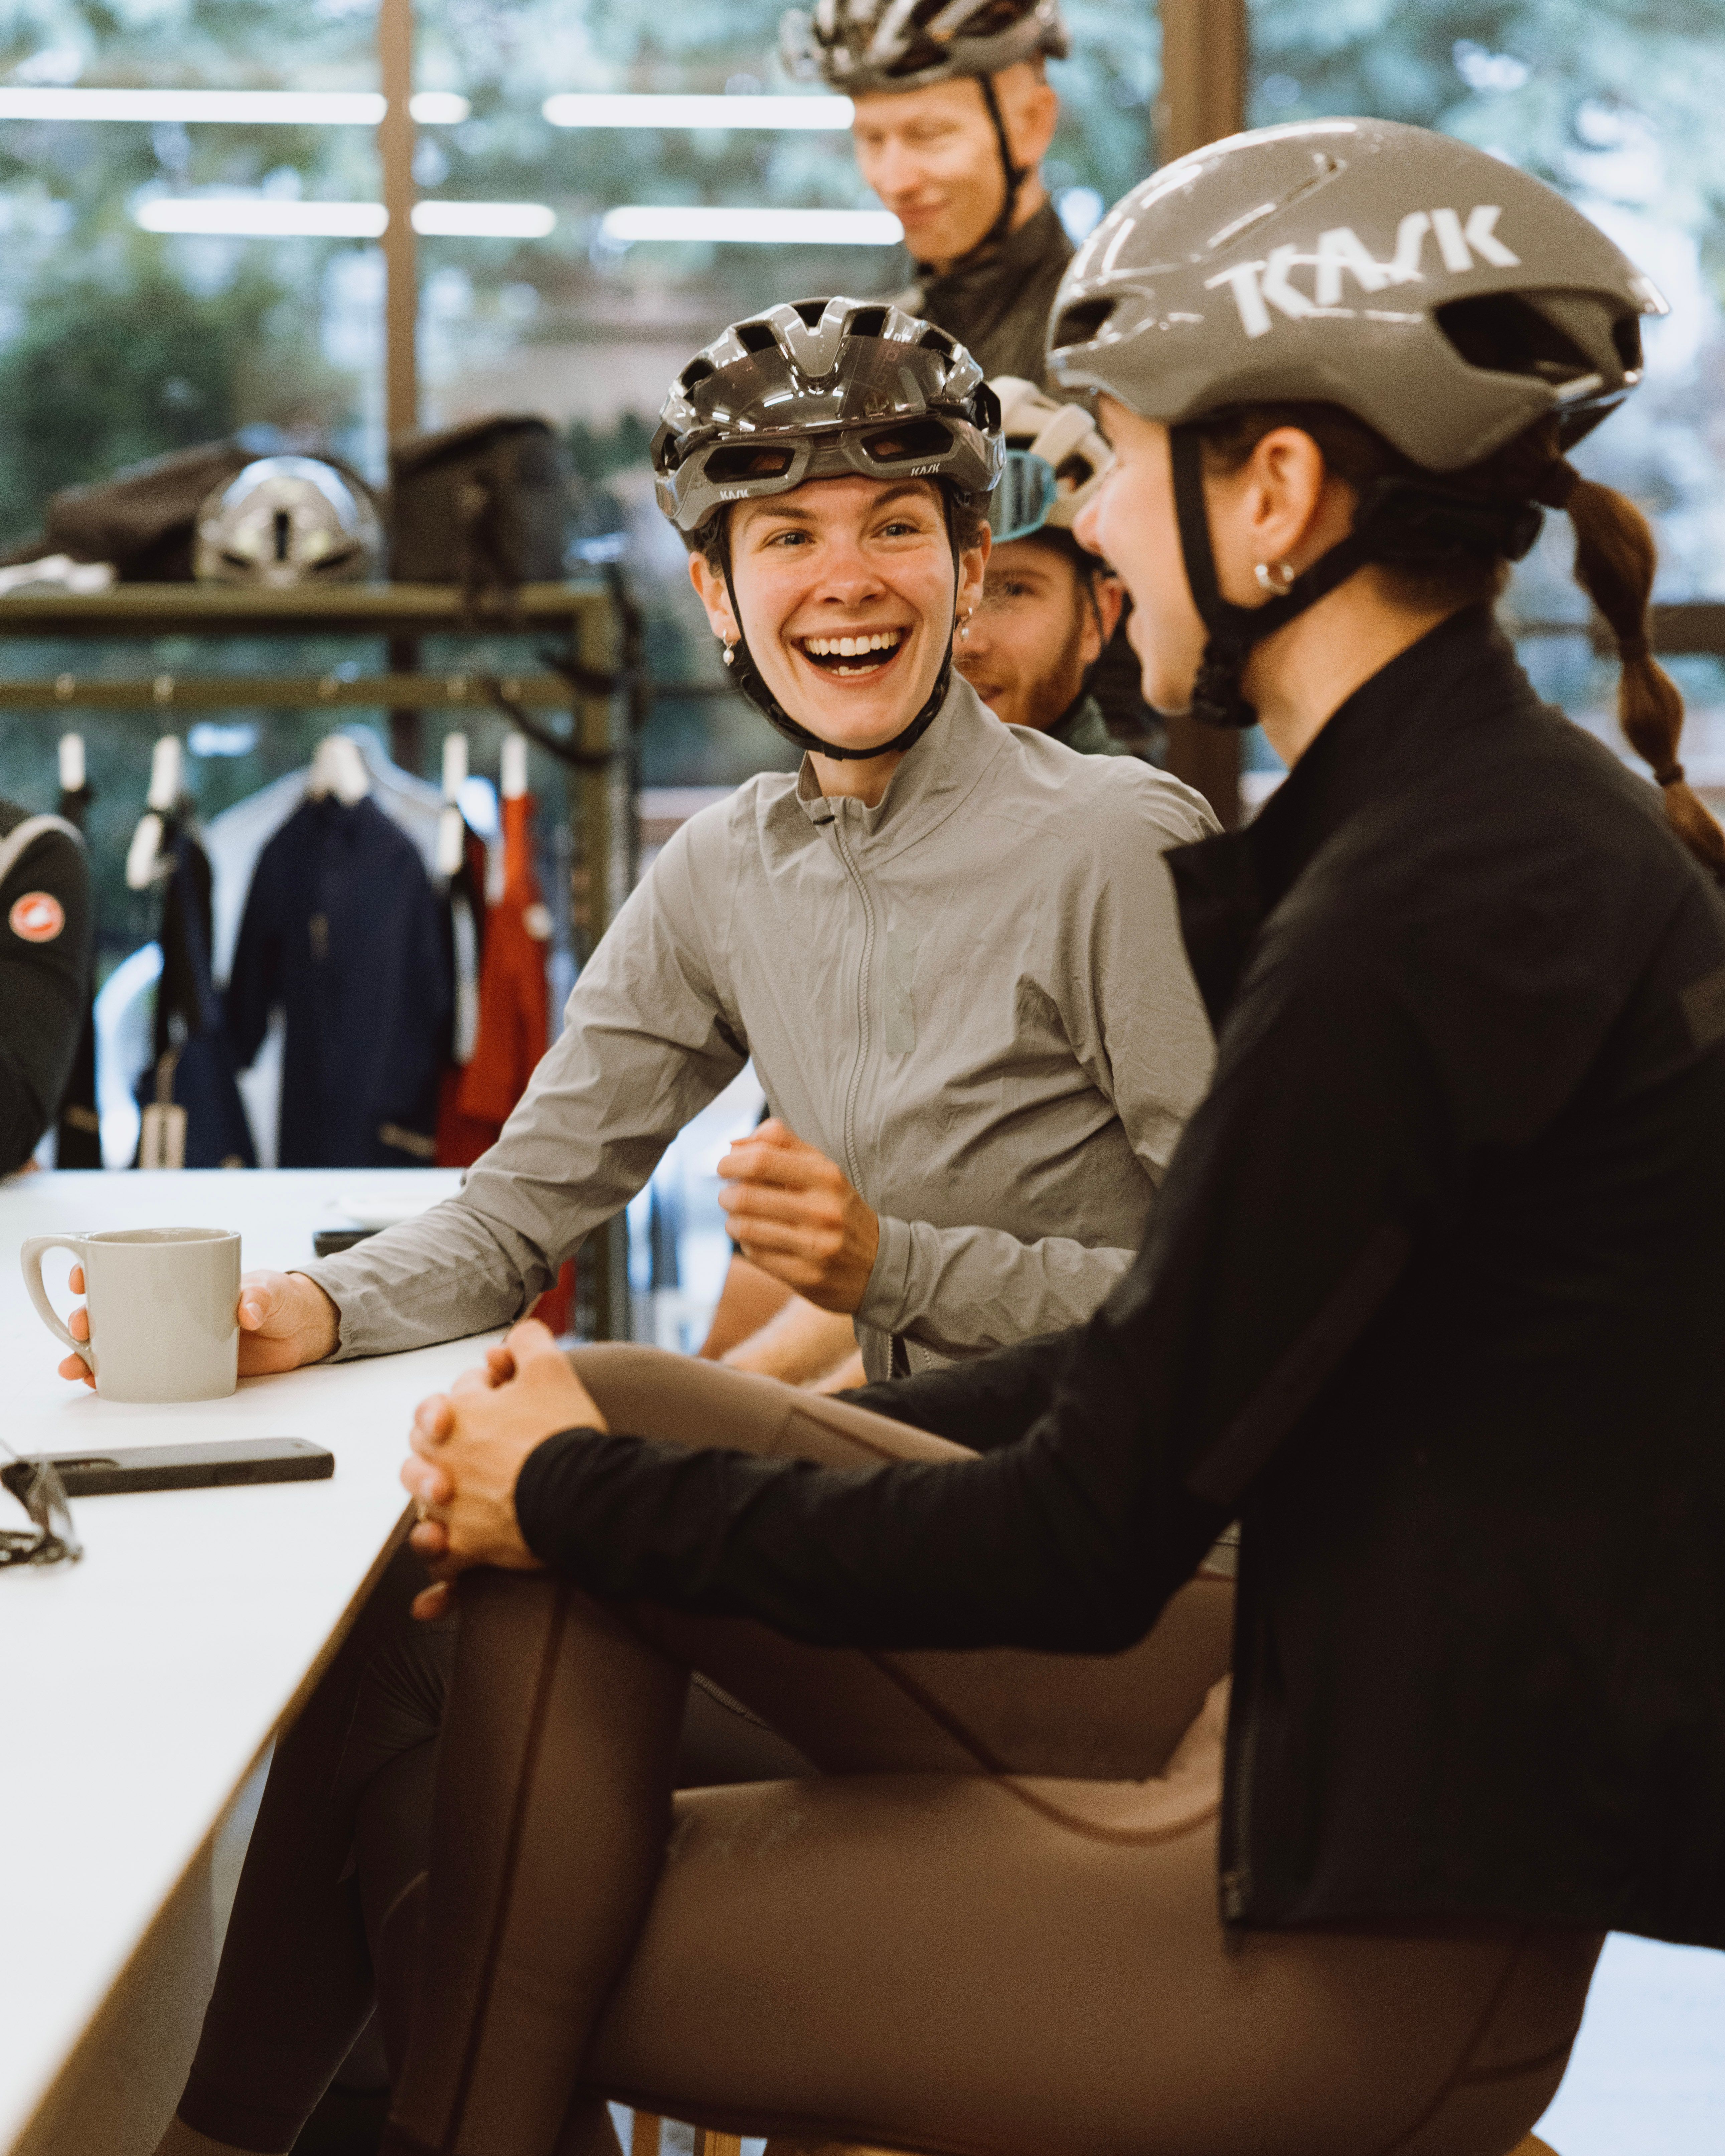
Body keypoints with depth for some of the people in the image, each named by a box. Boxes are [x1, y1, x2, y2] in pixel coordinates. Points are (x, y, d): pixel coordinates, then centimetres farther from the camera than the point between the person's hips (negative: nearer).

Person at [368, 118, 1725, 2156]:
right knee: (602, 1420, 3)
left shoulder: (1431, 913, -23)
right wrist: (611, 1453, 7)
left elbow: (1084, 1543, -19)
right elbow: (1162, 1368, 13)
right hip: (1346, 1768, 9)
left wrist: (585, 1496, -5)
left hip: (1381, 1932, -9)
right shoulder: (1505, 816, 9)